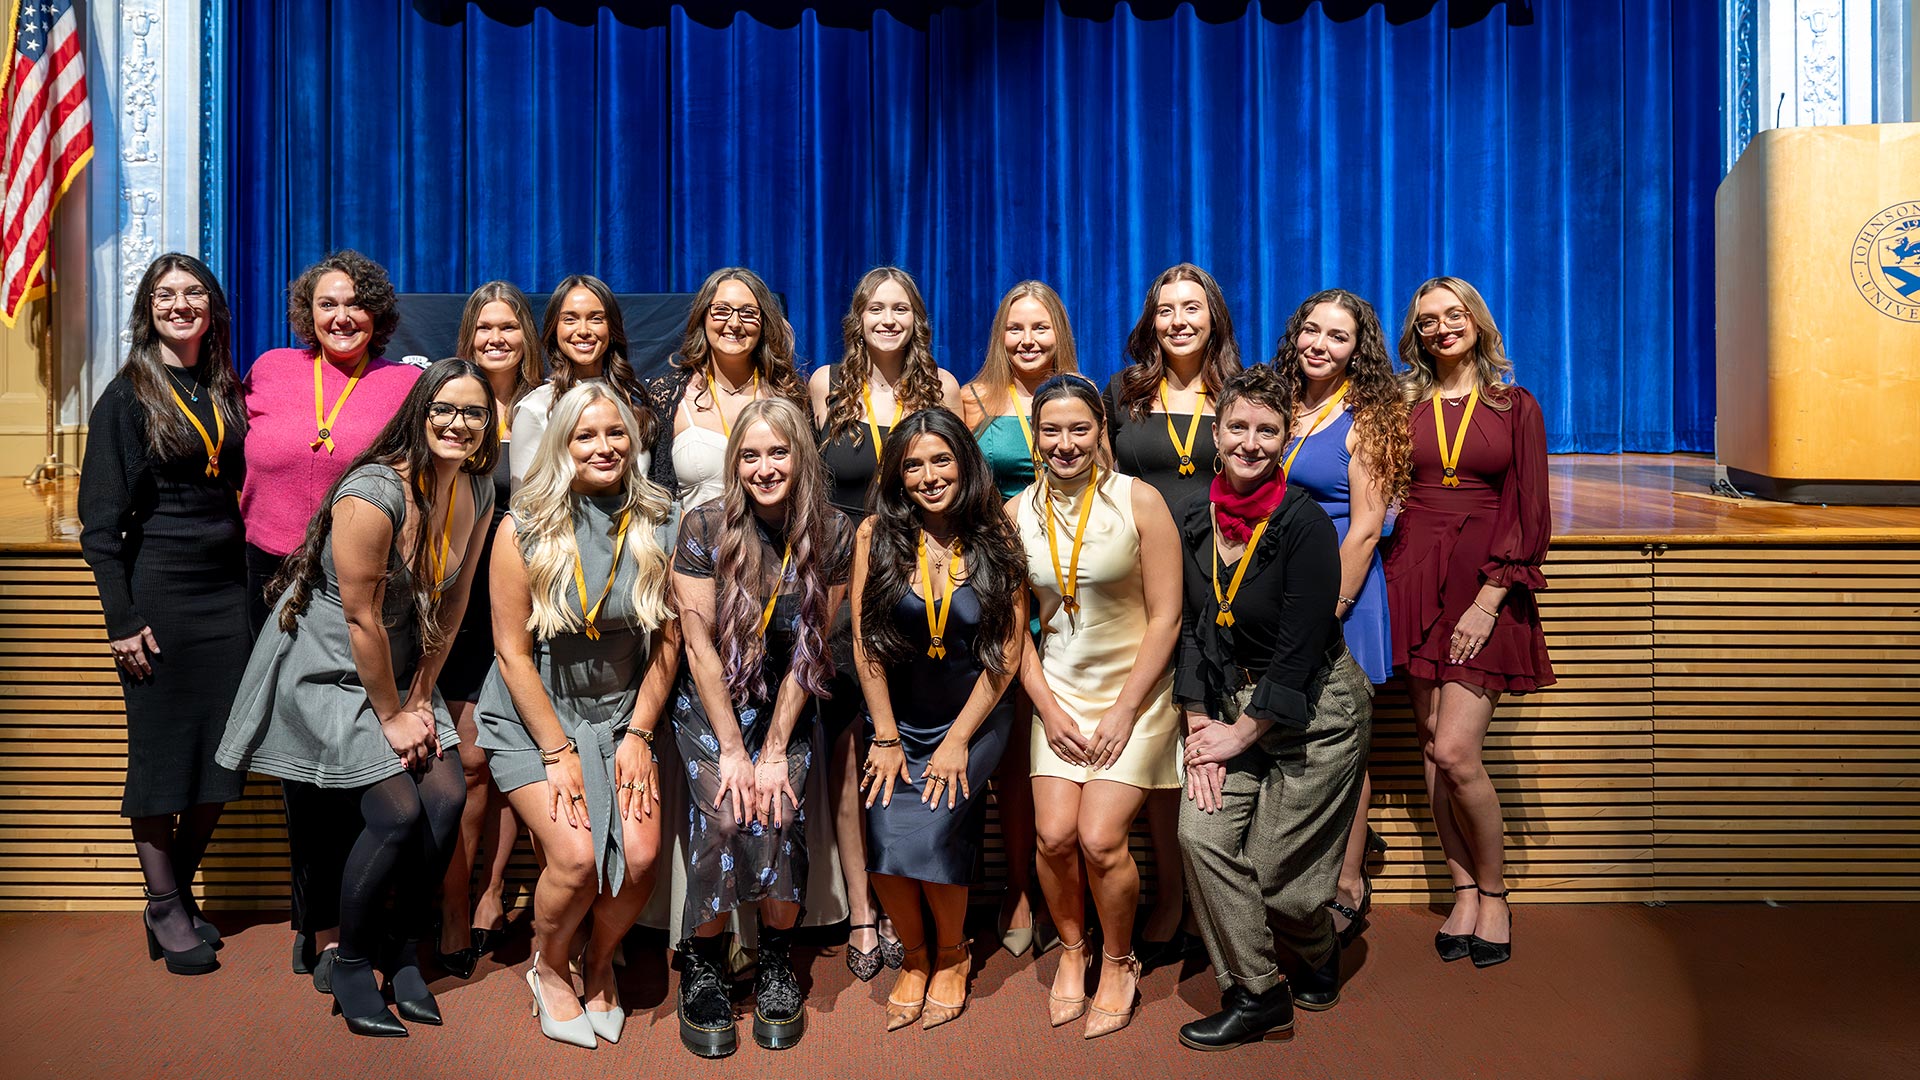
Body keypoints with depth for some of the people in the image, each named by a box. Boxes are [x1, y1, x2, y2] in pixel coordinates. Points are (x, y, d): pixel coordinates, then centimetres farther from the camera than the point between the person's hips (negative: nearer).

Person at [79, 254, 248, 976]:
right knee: (160, 751, 4)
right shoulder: (127, 396, -3)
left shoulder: (228, 394, 11)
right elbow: (100, 521, -5)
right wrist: (121, 619, -11)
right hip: (158, 588, -4)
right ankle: (166, 909, 17)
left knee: (220, 753, 8)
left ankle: (179, 896, 24)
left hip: (227, 591, 5)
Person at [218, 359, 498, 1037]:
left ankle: (406, 958, 11)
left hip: (399, 669, 6)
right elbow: (361, 618, -21)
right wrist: (391, 718, -13)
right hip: (327, 668, -6)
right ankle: (348, 966, 8)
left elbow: (453, 600, 4)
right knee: (398, 810, -16)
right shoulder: (373, 493, -25)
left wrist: (420, 699, 1)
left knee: (447, 796, -9)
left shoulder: (478, 492, -3)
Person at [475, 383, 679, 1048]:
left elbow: (668, 641, 1)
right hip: (531, 718, -2)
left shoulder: (655, 527, -4)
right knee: (576, 856, -18)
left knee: (641, 856, -13)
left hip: (620, 715, 2)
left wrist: (638, 733, -5)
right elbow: (513, 652, -9)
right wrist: (557, 751, -12)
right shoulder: (525, 530, -11)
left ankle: (600, 965, 19)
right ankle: (549, 969, 15)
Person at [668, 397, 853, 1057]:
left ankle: (777, 965, 3)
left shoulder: (832, 534, -7)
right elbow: (700, 645, -11)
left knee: (778, 815, -20)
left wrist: (774, 751, -11)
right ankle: (702, 967, 0)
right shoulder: (704, 527, -12)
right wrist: (733, 751, -14)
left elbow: (809, 649, -6)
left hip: (786, 706, 1)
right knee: (723, 815, -21)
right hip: (710, 703, -1)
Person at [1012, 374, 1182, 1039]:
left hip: (1135, 689, -3)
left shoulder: (1139, 501, -10)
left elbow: (1165, 616, -9)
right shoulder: (1017, 513, 0)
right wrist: (1048, 707, -3)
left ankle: (1119, 962, 17)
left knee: (1100, 838, -12)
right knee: (1054, 834, -9)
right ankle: (1071, 949, 21)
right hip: (1058, 690, 3)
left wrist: (1124, 711, -11)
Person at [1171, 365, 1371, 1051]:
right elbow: (1192, 626, 3)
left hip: (1318, 711, -5)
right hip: (1236, 704, 5)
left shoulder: (1304, 524, -18)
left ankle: (1318, 960, 36)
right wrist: (1199, 723, -5)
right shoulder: (1195, 520, 0)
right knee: (1201, 834, -12)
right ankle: (1255, 996, 6)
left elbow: (1300, 651, -18)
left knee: (1275, 872, 0)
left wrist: (1242, 733, -14)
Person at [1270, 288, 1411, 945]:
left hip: (1339, 587, -5)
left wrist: (1328, 609, -15)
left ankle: (1349, 884, 16)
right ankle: (1352, 835, 31)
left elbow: (1365, 527, -11)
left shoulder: (1366, 420, -6)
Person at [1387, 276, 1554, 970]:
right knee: (1432, 750, 4)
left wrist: (1489, 601, -9)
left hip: (1486, 589, -3)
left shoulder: (1516, 407, 6)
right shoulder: (1403, 405, 12)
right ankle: (1464, 892, 17)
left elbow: (1530, 516, 0)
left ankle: (1494, 895, 9)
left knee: (1454, 752, -12)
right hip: (1417, 581, 3)